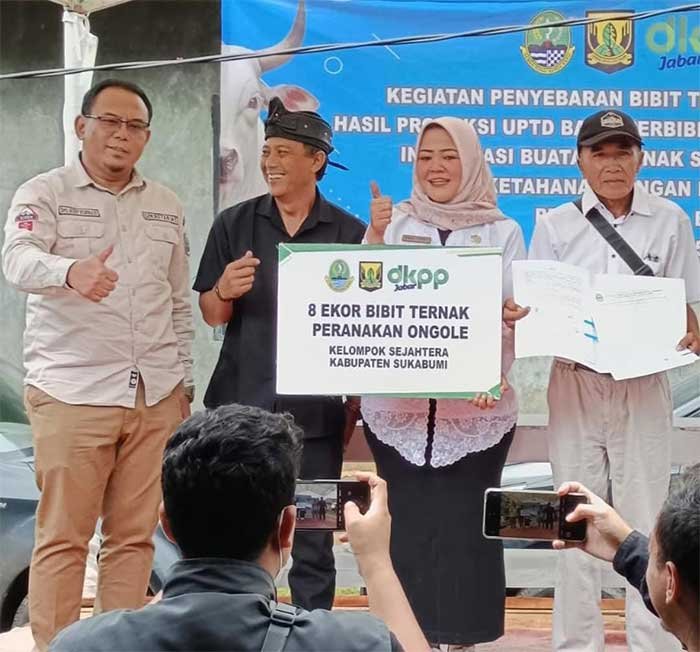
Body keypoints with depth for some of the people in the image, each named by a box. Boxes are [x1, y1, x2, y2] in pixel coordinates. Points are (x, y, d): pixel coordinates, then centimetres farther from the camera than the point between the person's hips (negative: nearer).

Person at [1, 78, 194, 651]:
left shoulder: (166, 206, 14)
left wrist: (183, 384, 14)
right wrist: (71, 272, -41)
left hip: (154, 396, 4)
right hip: (71, 393, -4)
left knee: (135, 535, 6)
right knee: (63, 535, -3)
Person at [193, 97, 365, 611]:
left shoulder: (349, 233, 1)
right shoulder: (234, 224, 6)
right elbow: (212, 315, 8)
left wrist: (355, 406, 2)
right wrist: (225, 290, -14)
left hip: (315, 413, -1)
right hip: (240, 406, 2)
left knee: (313, 545, 4)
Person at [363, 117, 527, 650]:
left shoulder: (503, 232, 6)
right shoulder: (394, 222, 8)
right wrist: (374, 238, -14)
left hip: (477, 407, -1)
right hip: (398, 406, 1)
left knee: (466, 524, -2)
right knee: (406, 523, 0)